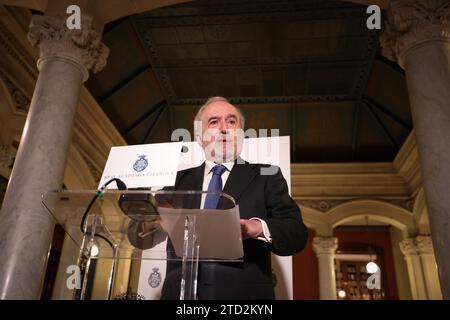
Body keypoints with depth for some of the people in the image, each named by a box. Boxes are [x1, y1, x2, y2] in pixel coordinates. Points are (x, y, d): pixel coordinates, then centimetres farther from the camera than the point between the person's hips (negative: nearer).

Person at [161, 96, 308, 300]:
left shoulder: (265, 176, 1)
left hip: (244, 291, -1)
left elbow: (297, 233, -8)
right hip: (182, 291, 2)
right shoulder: (182, 179, 8)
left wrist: (258, 228, -27)